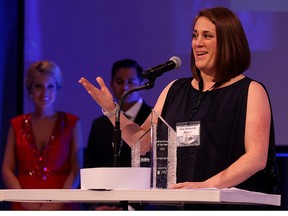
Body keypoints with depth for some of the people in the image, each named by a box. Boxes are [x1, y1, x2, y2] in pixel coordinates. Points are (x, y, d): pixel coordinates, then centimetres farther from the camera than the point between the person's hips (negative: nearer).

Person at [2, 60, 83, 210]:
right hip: (25, 207, 1)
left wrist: (57, 204, -12)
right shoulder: (17, 125, 10)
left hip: (61, 208, -1)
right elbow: (7, 169, 5)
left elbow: (76, 170, 0)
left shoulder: (71, 123, 5)